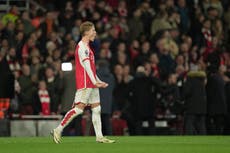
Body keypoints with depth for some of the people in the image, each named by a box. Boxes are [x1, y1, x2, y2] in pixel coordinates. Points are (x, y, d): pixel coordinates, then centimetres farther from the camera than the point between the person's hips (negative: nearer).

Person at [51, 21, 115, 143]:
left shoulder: (87, 47, 21)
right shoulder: (82, 46, -10)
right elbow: (86, 66, -16)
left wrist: (98, 81, 19)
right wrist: (94, 82, -19)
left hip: (92, 84, 10)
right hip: (84, 83, -10)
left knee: (96, 109, 5)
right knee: (79, 108, -13)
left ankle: (99, 137, 4)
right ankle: (58, 130, -8)